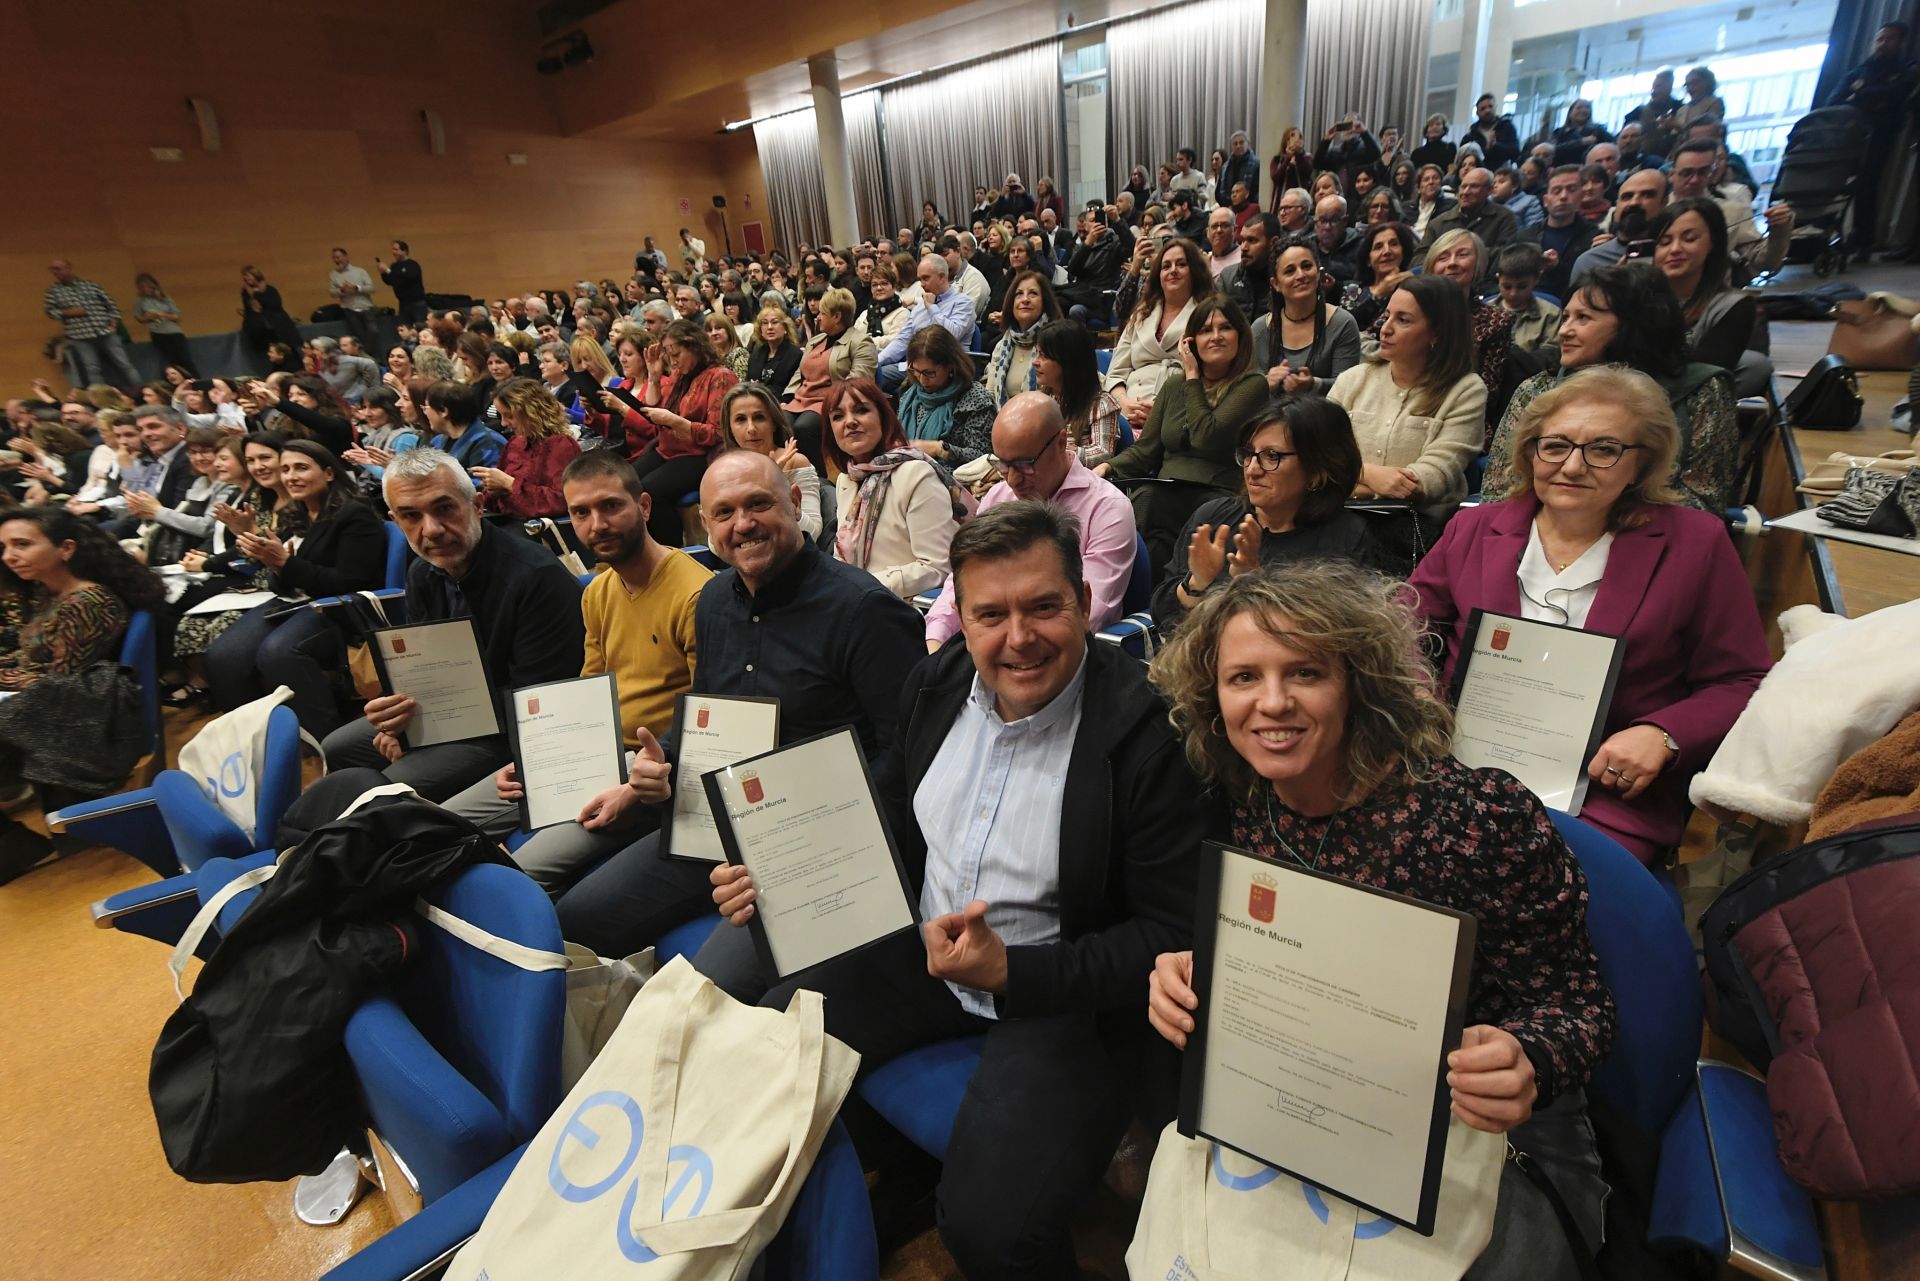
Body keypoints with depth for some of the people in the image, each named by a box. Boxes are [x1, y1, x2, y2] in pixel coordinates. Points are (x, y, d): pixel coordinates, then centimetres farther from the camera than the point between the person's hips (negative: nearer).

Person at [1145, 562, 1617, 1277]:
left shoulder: (1482, 816, -22)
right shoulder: (1244, 808, -10)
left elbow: (1576, 1004, -13)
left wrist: (1522, 1066, -33)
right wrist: (1186, 980, -18)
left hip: (1486, 1139, -2)